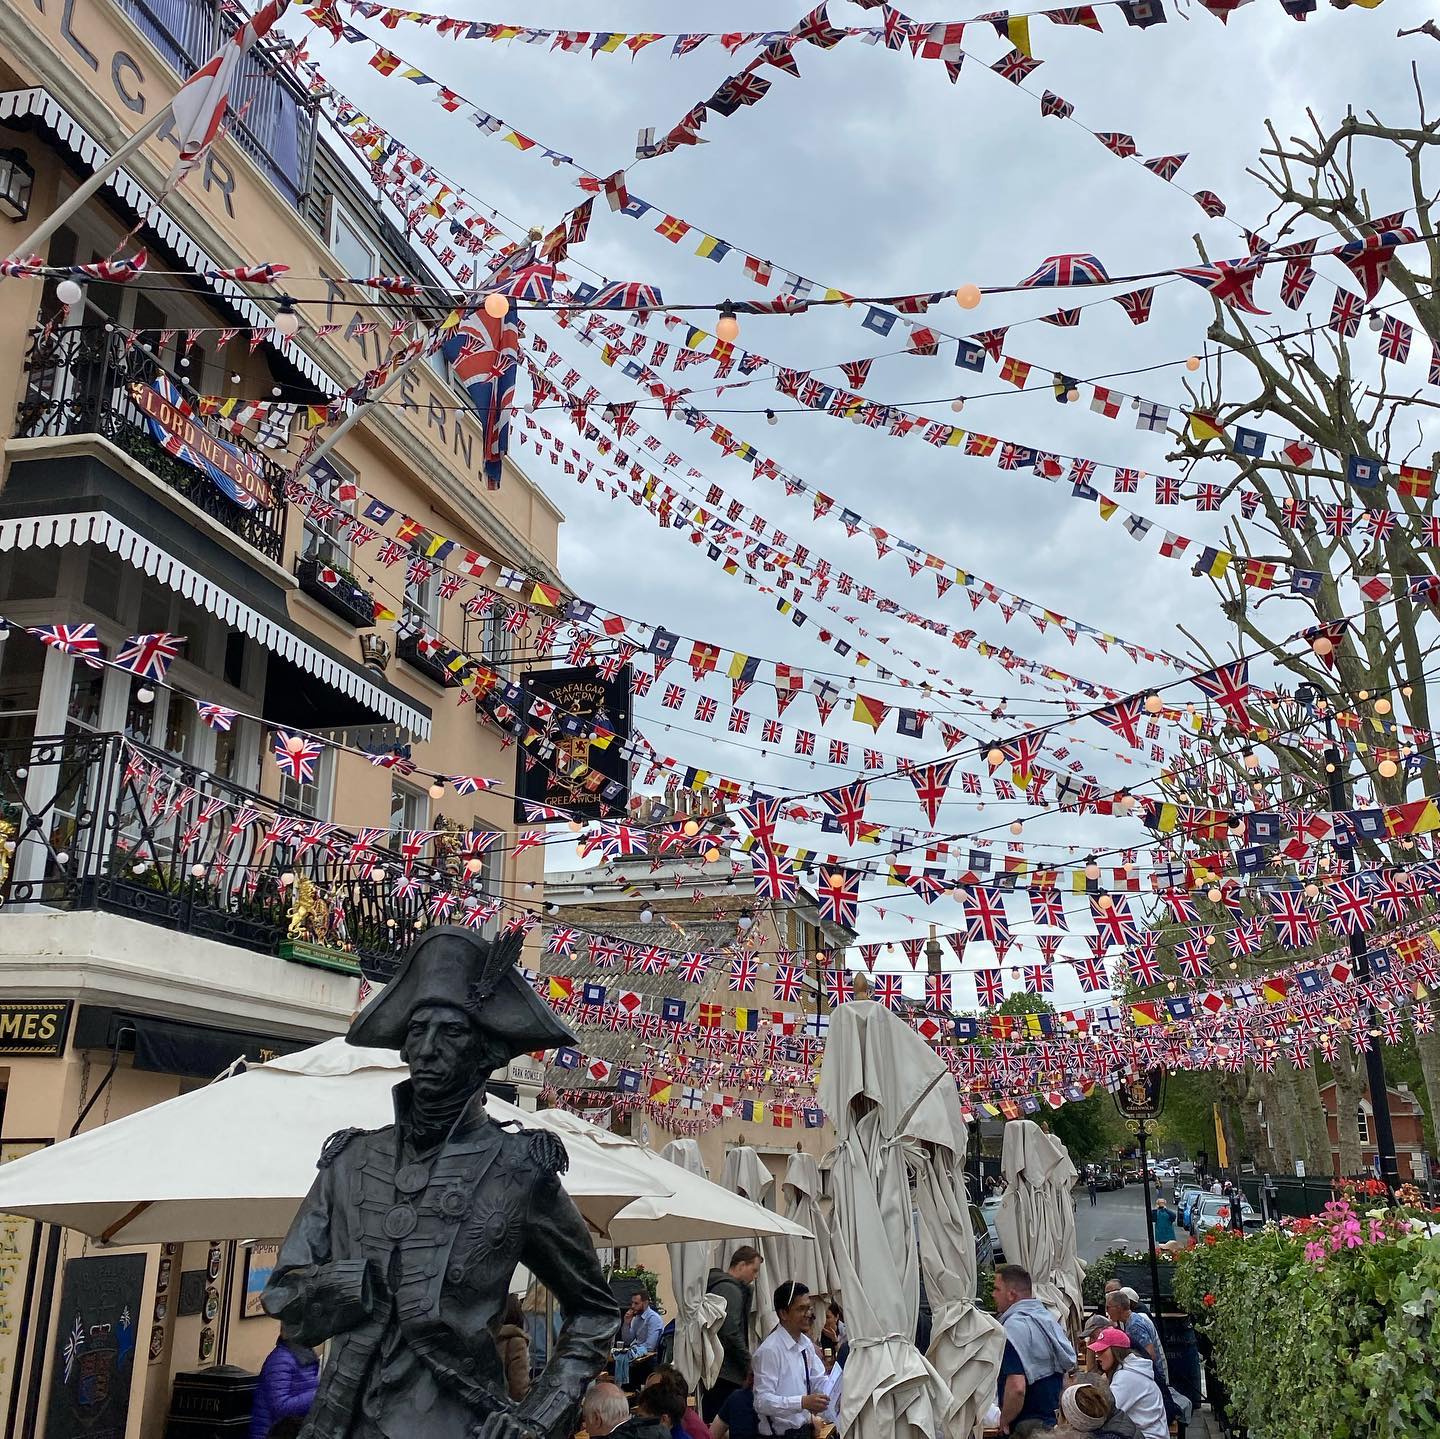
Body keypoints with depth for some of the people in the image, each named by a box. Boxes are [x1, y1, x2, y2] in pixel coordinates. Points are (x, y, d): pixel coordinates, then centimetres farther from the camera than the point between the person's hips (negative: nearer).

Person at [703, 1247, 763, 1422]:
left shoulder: (716, 1285, 17)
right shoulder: (731, 1290, -14)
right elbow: (732, 1334, -20)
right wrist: (750, 1366, -14)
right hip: (725, 1372, -10)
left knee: (709, 1421, 12)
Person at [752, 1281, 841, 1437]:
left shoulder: (807, 1344, 6)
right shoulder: (769, 1350, -18)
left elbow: (820, 1382, 13)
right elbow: (762, 1401, -23)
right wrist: (803, 1402, -33)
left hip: (806, 1429, 7)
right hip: (782, 1432, -7)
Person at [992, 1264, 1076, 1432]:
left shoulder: (1014, 1326, -21)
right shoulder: (1048, 1317, 8)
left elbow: (1016, 1387, -29)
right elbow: (1067, 1367, 17)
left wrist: (1004, 1420, -14)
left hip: (1027, 1426, -8)